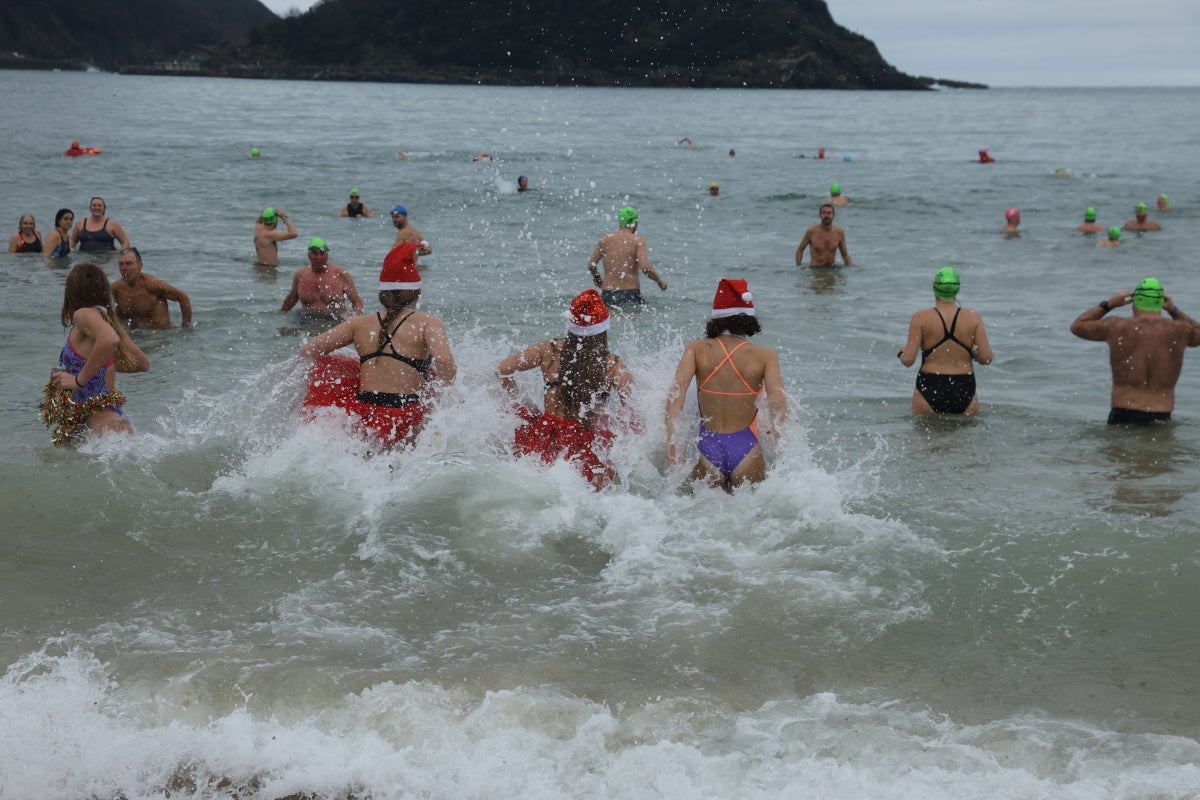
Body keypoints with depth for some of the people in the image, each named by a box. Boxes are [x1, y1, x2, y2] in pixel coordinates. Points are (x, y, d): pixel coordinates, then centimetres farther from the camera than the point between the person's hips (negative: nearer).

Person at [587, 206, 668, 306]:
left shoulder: (605, 239, 10)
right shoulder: (638, 240, -2)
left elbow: (591, 265, 11)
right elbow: (645, 267, -13)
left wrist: (597, 279, 31)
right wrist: (660, 281, 3)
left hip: (607, 294, 3)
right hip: (630, 294, -3)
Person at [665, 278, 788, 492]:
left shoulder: (697, 349, 6)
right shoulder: (764, 355, 2)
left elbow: (676, 391, -9)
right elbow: (778, 405, -9)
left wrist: (671, 440, -13)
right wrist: (770, 429, 11)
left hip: (708, 449, 2)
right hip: (746, 450, -2)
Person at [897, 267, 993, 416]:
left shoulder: (920, 318, -4)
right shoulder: (973, 318, 1)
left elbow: (908, 360, -7)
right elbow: (986, 358, -3)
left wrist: (902, 351, 14)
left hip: (929, 389, -1)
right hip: (964, 390, 1)